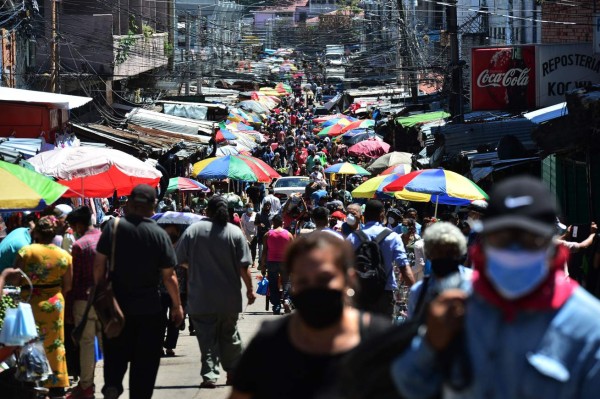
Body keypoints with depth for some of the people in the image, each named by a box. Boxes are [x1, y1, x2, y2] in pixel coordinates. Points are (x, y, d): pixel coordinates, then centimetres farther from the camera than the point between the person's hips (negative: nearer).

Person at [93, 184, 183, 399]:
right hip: (149, 309, -1)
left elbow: (99, 264, -5)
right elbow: (169, 276, -6)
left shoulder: (113, 227, -6)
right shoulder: (159, 234, -8)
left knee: (115, 353, 14)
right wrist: (177, 305, 5)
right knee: (145, 361, 9)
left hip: (117, 305, 1)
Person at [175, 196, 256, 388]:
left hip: (200, 298, -1)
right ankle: (233, 371, 25)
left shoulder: (193, 230, -4)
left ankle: (209, 375, -6)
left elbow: (180, 260, 2)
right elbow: (243, 267, -7)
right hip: (229, 298, 1)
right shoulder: (235, 233, -5)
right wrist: (249, 289, 3)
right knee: (229, 335, 17)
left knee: (207, 337, 2)